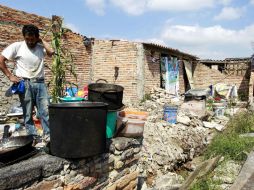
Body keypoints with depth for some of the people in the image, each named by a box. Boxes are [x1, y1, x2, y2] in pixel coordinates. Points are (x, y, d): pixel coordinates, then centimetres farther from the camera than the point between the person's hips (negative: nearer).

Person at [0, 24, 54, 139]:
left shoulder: (40, 47, 8)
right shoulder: (17, 46, 1)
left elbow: (51, 52, -12)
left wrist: (41, 41, 0)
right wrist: (10, 76, -5)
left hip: (40, 83, 2)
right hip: (25, 83, -2)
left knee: (45, 111, -2)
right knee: (27, 113, 2)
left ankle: (48, 135, 4)